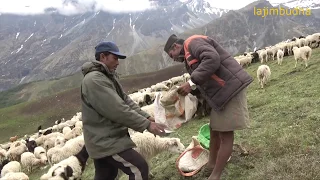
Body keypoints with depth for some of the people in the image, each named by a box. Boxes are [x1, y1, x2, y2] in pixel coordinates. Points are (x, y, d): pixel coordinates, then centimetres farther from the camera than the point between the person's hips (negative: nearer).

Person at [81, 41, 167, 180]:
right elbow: (118, 110, -27)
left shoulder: (108, 77, 13)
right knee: (139, 169, -10)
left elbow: (126, 101, 9)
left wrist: (147, 117, -3)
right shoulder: (94, 80, -22)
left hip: (104, 138, 10)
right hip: (105, 140, -10)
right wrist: (146, 125, -22)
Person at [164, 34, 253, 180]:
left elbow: (212, 59, -27)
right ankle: (210, 167, 28)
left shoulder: (192, 42, -8)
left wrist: (192, 83, -25)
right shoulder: (189, 57, 22)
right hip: (220, 93, 11)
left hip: (231, 88, -10)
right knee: (215, 130, 15)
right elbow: (202, 82, 17)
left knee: (225, 134, -4)